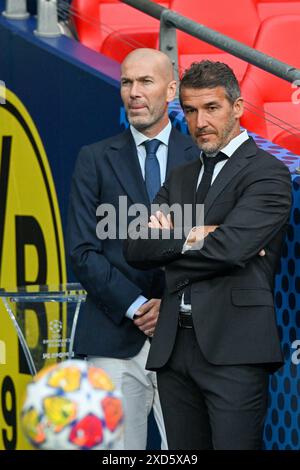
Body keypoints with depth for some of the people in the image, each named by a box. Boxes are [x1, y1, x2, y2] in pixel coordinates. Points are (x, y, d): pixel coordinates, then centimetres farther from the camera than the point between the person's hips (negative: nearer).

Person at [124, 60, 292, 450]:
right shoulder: (180, 179, 21)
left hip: (233, 347, -6)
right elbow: (136, 248, 8)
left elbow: (229, 248, -16)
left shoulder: (267, 173, -1)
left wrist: (169, 243, 0)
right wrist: (193, 236, -7)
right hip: (174, 345, 6)